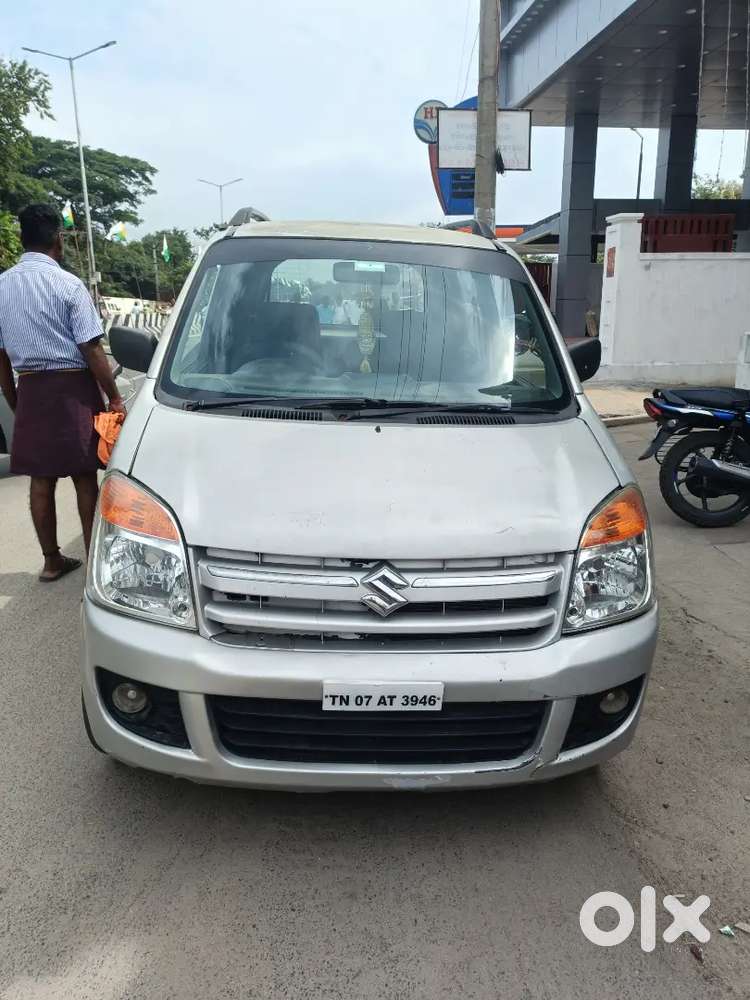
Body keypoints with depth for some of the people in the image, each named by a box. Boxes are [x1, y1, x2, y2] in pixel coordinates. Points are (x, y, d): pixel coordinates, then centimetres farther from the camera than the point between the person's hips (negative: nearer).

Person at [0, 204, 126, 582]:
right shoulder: (67, 284, -10)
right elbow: (91, 349, -13)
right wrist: (115, 398, -7)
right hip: (72, 389, -4)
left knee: (41, 479, 10)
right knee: (84, 477, 5)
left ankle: (52, 561, 20)